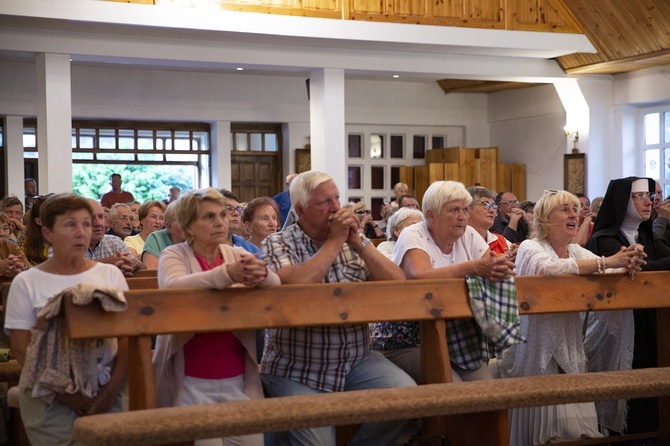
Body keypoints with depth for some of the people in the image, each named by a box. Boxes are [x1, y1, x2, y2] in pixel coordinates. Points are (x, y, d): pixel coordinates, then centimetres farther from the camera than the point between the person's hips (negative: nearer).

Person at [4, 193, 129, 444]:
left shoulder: (111, 275, 6)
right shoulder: (27, 283, 0)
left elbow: (127, 338, 4)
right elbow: (21, 350, -4)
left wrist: (113, 387, -9)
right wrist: (65, 393, -12)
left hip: (109, 394, 2)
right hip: (50, 400, -2)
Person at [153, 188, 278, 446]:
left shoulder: (237, 254, 8)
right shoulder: (174, 255, -3)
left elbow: (275, 284, -6)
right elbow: (173, 288, -23)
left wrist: (262, 275, -31)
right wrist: (227, 274, -38)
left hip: (239, 380, 4)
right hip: (192, 381, -3)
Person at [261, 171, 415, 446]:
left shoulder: (352, 242, 9)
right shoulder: (277, 244, -4)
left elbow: (397, 283, -1)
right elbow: (296, 286, -25)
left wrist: (358, 243, -10)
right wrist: (334, 241, -15)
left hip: (357, 360, 4)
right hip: (296, 370, -4)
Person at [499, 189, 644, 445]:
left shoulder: (576, 251, 12)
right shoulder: (530, 248, -8)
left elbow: (608, 272, 1)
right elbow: (550, 268, -29)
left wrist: (627, 266, -23)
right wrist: (606, 262, -33)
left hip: (570, 346, 6)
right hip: (538, 346, -6)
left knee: (578, 422, 0)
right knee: (546, 421, -7)